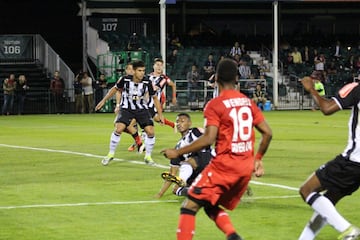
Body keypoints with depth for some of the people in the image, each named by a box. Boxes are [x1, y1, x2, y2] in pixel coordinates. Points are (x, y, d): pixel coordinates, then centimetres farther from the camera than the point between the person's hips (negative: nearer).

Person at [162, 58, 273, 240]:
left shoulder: (215, 105, -9)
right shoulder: (248, 102, 9)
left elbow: (209, 139, -19)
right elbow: (267, 133, 9)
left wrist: (177, 152, -11)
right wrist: (258, 159, 22)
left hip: (224, 165, -7)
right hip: (246, 168, 7)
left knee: (189, 206, -1)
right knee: (211, 207, 21)